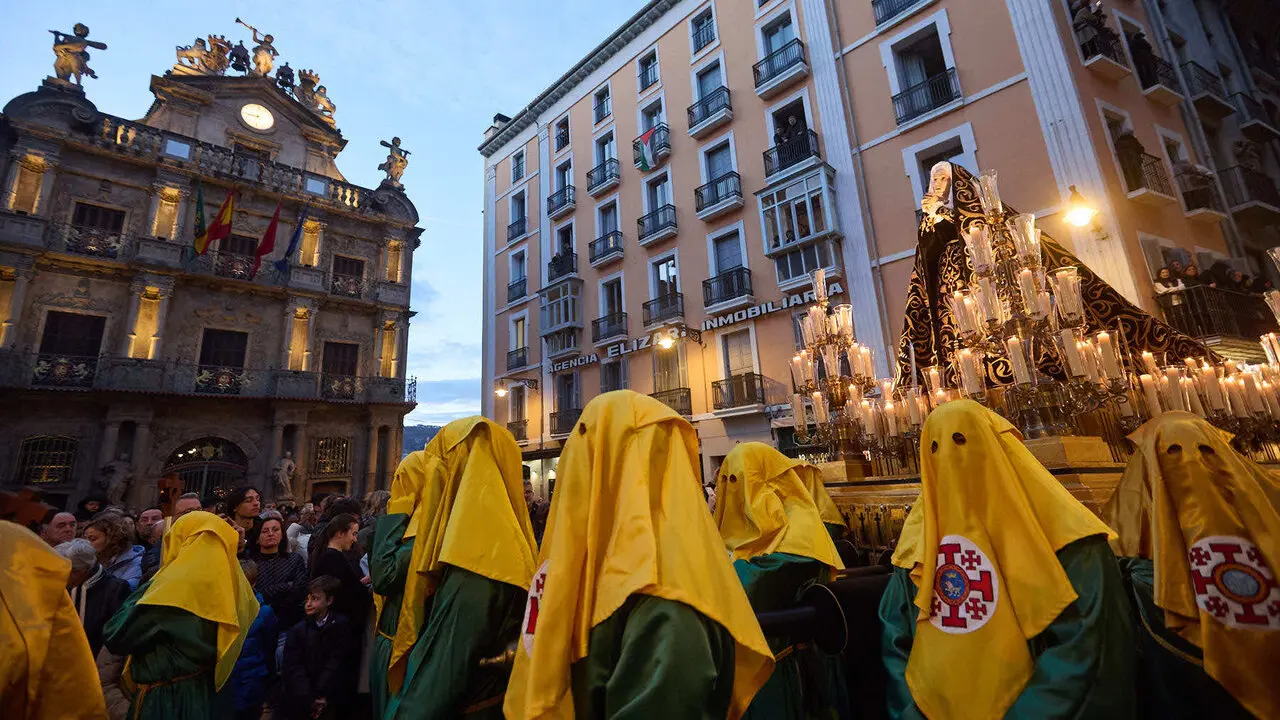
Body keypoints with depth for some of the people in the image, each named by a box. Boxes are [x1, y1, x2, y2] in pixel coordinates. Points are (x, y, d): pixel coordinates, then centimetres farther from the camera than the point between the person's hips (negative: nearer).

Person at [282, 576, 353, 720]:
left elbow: (335, 664, -6)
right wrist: (309, 699, -15)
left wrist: (320, 695, -15)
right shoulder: (297, 630, 3)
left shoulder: (341, 625, -3)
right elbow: (294, 669, -5)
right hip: (299, 701, 2)